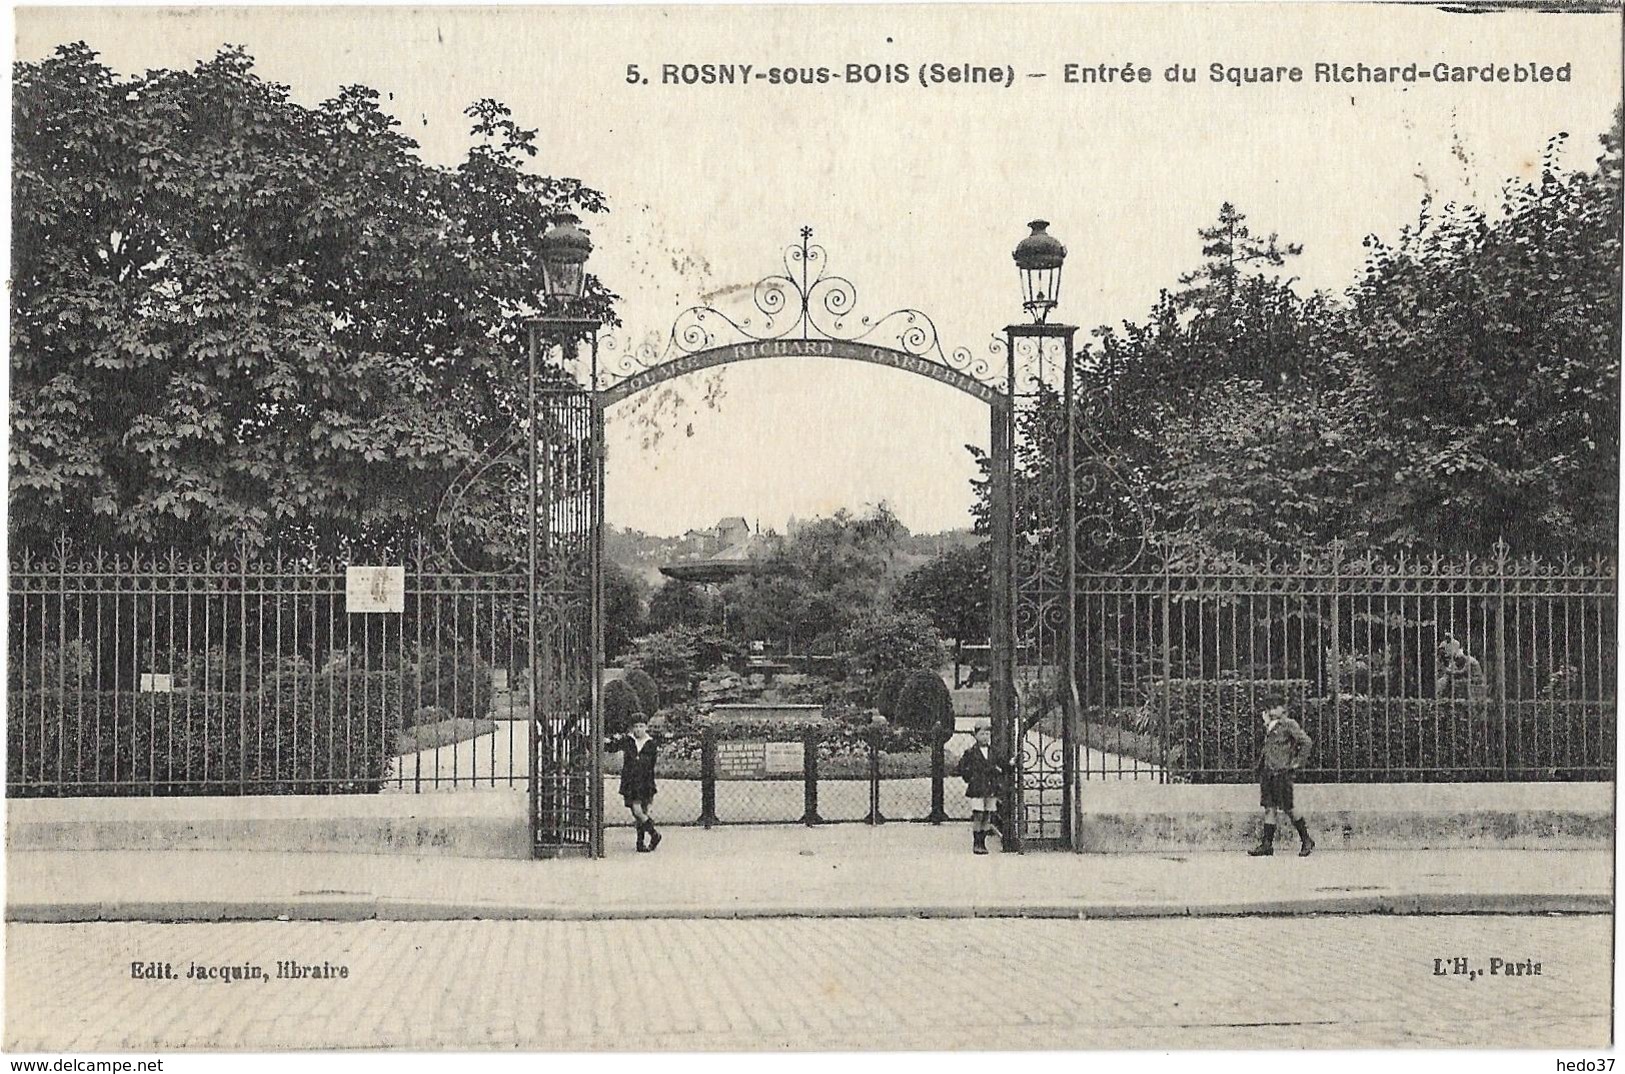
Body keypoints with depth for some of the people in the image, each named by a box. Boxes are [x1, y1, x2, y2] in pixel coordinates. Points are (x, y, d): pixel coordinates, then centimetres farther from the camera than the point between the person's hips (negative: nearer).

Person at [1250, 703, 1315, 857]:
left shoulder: (1289, 725, -7)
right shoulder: (1268, 726, 16)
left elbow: (1307, 743, -12)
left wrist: (1297, 763, -10)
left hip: (1282, 771, -7)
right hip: (1267, 772, 7)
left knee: (1287, 807, -3)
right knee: (1269, 807, 5)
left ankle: (1306, 840, 11)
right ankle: (1267, 844, 5)